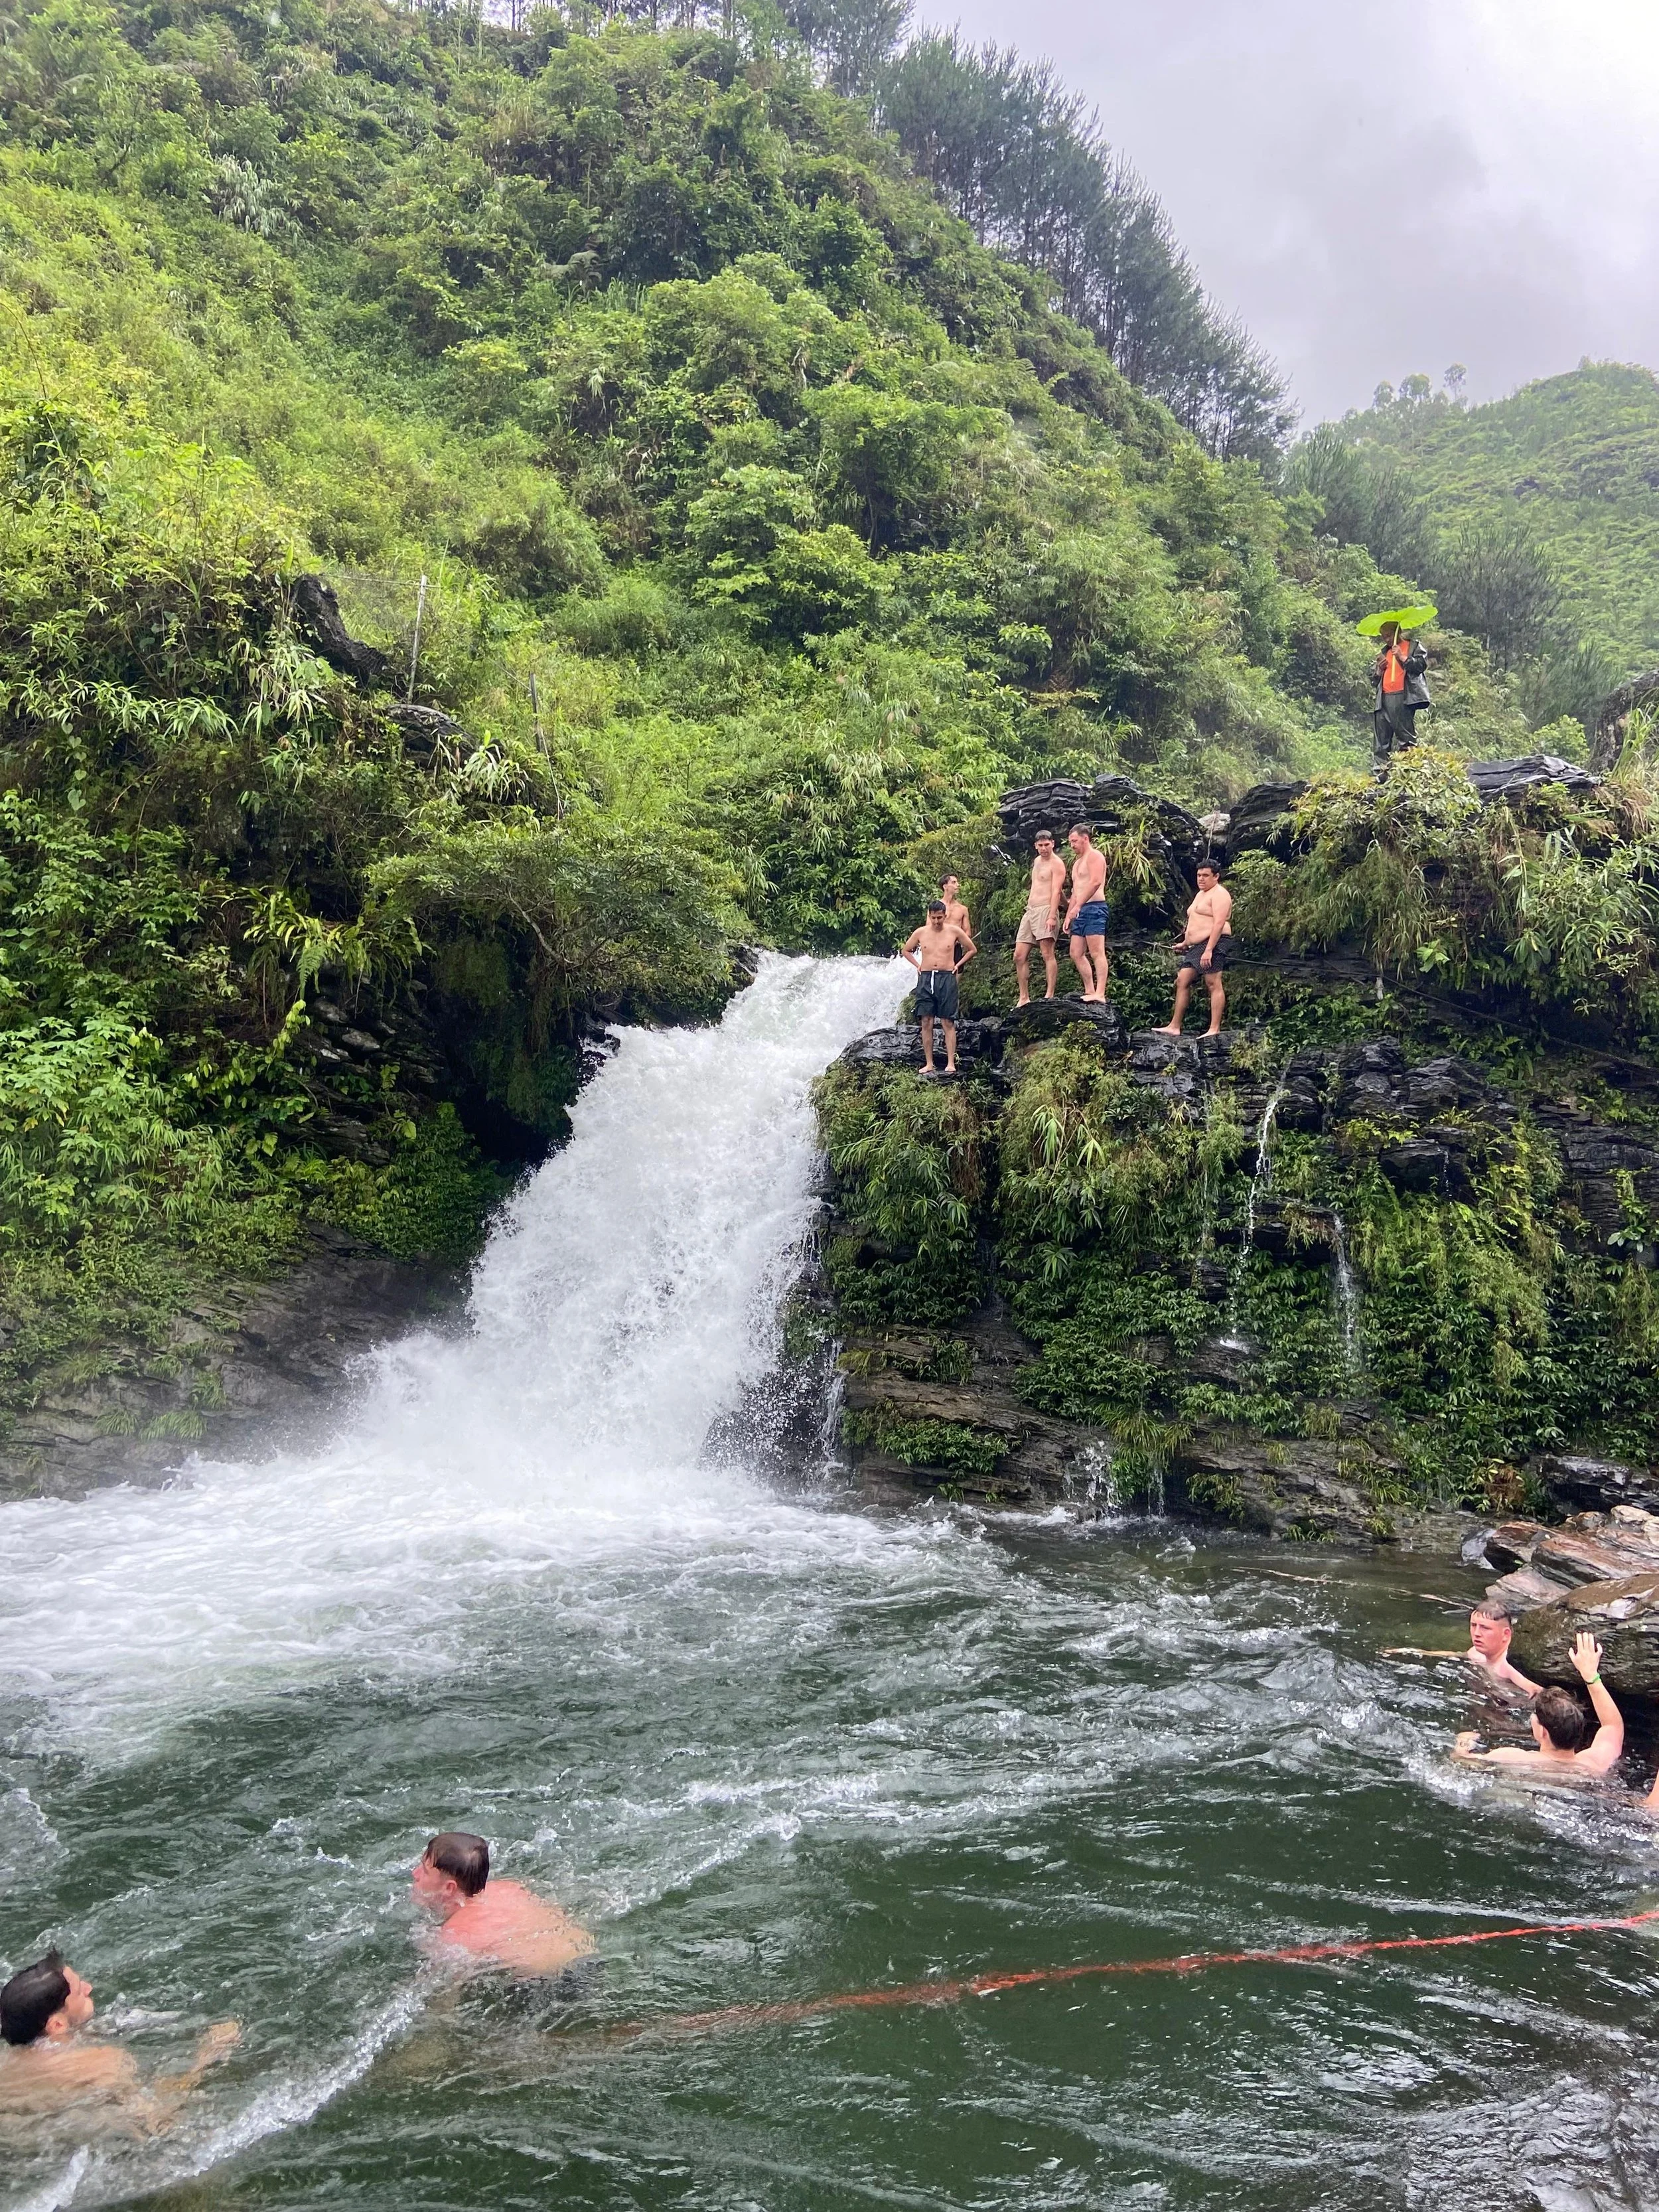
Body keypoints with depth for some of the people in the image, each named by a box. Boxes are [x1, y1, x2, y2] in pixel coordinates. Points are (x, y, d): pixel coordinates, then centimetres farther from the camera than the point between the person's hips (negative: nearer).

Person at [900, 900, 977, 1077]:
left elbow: (973, 949, 14)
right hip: (926, 979, 2)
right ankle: (929, 1064, 2)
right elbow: (906, 951, 22)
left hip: (947, 978, -2)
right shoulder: (920, 933, 6)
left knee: (948, 1023, -4)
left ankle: (951, 1063, -6)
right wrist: (918, 965, 10)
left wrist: (958, 964, 7)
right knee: (926, 1023, -2)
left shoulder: (954, 932, 2)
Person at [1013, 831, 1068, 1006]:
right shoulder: (1037, 861, 21)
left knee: (1048, 954, -12)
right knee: (1019, 956, 3)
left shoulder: (1057, 864, -4)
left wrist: (1052, 916, -23)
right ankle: (1024, 998, 7)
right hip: (1029, 912, 9)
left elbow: (1056, 891, -14)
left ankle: (1050, 995, -15)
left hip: (1045, 910, -9)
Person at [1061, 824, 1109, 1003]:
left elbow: (1095, 882, -21)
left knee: (1096, 953, -16)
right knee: (1076, 954, 7)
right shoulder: (1077, 862, 26)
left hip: (1094, 908, -11)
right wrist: (1068, 916, 21)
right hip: (1080, 912, 11)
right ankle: (1090, 991, 10)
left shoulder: (1094, 856, -5)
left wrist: (1077, 906, -25)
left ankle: (1100, 994, -23)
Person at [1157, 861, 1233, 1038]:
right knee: (1182, 981, 5)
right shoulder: (1201, 894, 24)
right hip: (1196, 946, 10)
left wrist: (1209, 950, -26)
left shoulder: (1219, 894, -7)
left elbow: (1219, 923, -19)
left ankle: (1215, 1029, -16)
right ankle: (1174, 1027, 6)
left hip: (1214, 944, -10)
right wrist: (1185, 943, 33)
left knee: (1214, 984, -13)